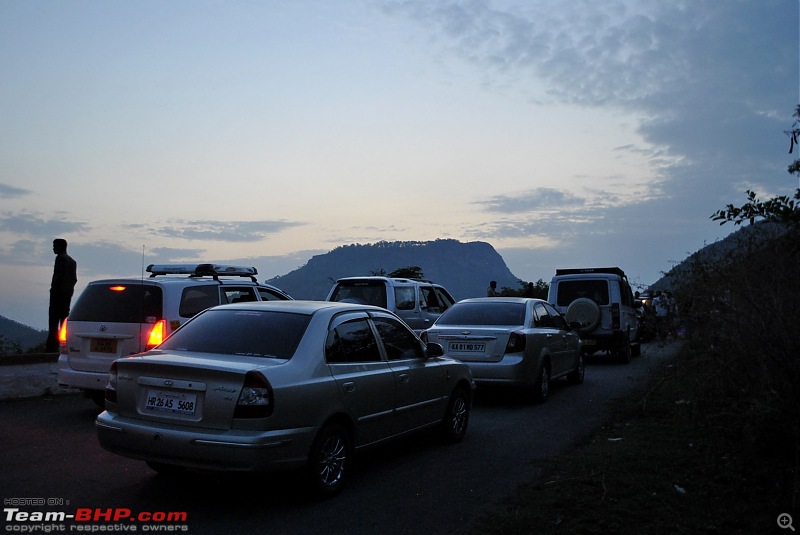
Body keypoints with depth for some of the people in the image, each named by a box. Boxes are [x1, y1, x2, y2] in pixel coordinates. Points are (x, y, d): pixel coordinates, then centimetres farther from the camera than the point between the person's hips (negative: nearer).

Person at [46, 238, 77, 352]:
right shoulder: (72, 261, 19)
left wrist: (53, 289, -12)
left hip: (58, 292, -9)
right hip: (68, 293, 9)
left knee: (53, 318, -9)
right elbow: (74, 278, 17)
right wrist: (69, 289, 16)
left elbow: (58, 275, -16)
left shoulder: (60, 258, -7)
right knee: (64, 318, 9)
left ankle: (52, 346, -13)